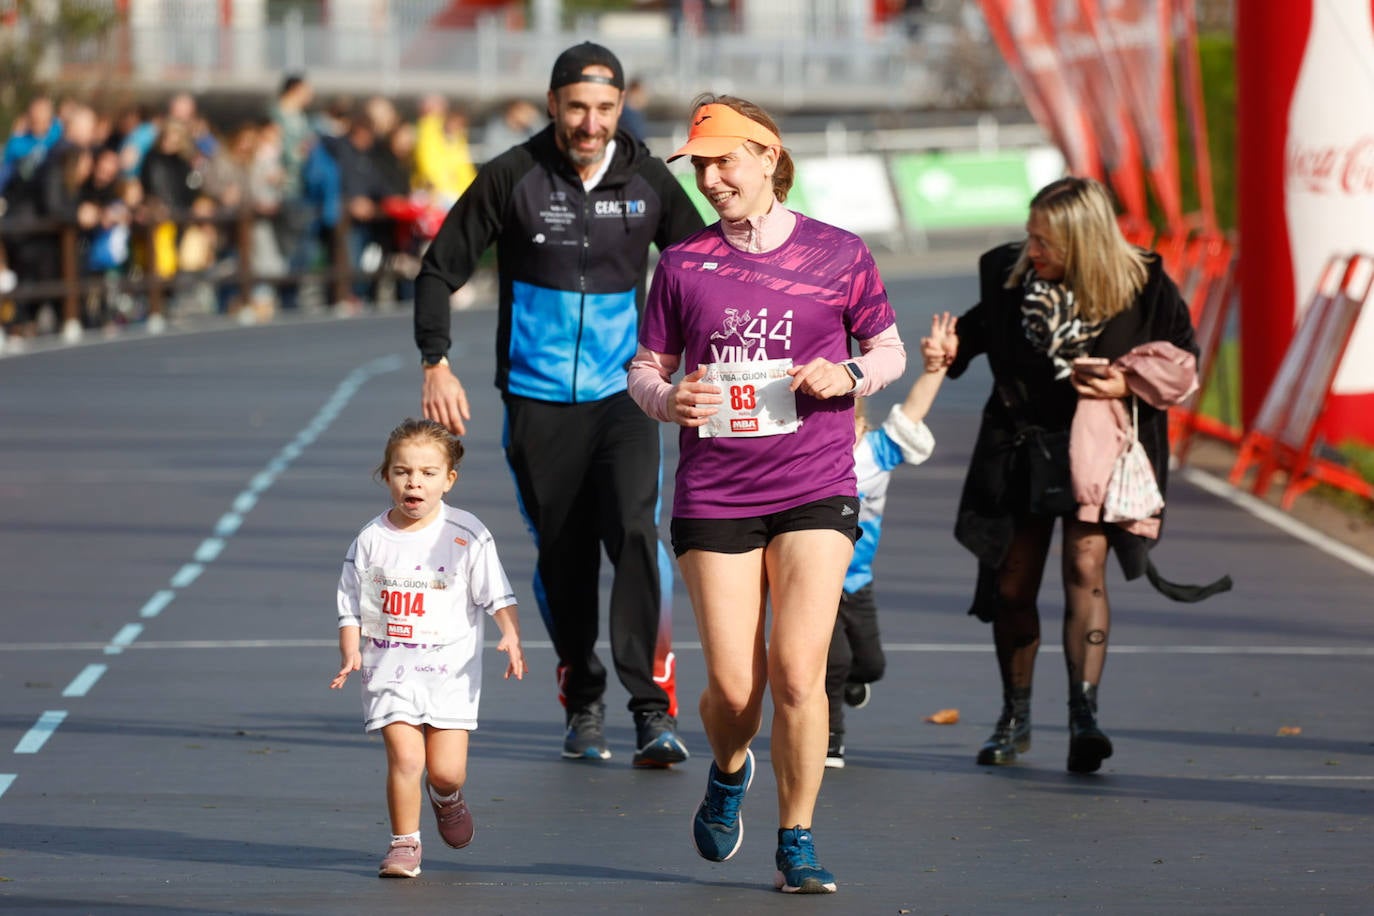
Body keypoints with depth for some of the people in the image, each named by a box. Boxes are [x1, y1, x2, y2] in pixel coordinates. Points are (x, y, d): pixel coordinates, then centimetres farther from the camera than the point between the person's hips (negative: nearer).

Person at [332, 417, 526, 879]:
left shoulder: (466, 535, -4)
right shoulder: (371, 540, 0)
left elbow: (497, 595, -2)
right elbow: (351, 606, 6)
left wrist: (511, 634, -18)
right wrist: (350, 652, -8)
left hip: (449, 668, 0)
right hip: (390, 670, 0)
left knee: (446, 770, -3)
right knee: (405, 756, -15)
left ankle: (447, 798, 34)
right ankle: (404, 842, 3)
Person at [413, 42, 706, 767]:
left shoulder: (647, 181, 1)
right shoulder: (512, 178, -5)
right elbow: (440, 268, 2)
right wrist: (436, 363, -8)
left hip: (622, 393, 0)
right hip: (538, 399, 0)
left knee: (636, 530, -18)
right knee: (562, 556, 6)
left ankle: (653, 707, -19)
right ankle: (582, 705, 23)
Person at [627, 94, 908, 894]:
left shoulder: (838, 254, 2)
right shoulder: (683, 264, 5)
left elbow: (890, 350, 13)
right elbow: (646, 369, 12)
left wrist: (848, 376, -9)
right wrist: (667, 398, -11)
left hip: (815, 490, -1)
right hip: (714, 495, 1)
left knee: (797, 668, -13)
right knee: (734, 687, -2)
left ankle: (798, 842, 3)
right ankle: (729, 772, 34)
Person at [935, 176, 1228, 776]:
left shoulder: (1143, 287, -15)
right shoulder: (1007, 271, -7)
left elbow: (1182, 361, -2)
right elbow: (985, 323, 13)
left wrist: (1128, 384, -18)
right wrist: (955, 346, -8)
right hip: (1021, 446, 3)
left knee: (1085, 569, -19)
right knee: (1012, 586, 7)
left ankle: (1084, 716, -21)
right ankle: (1015, 719, 25)